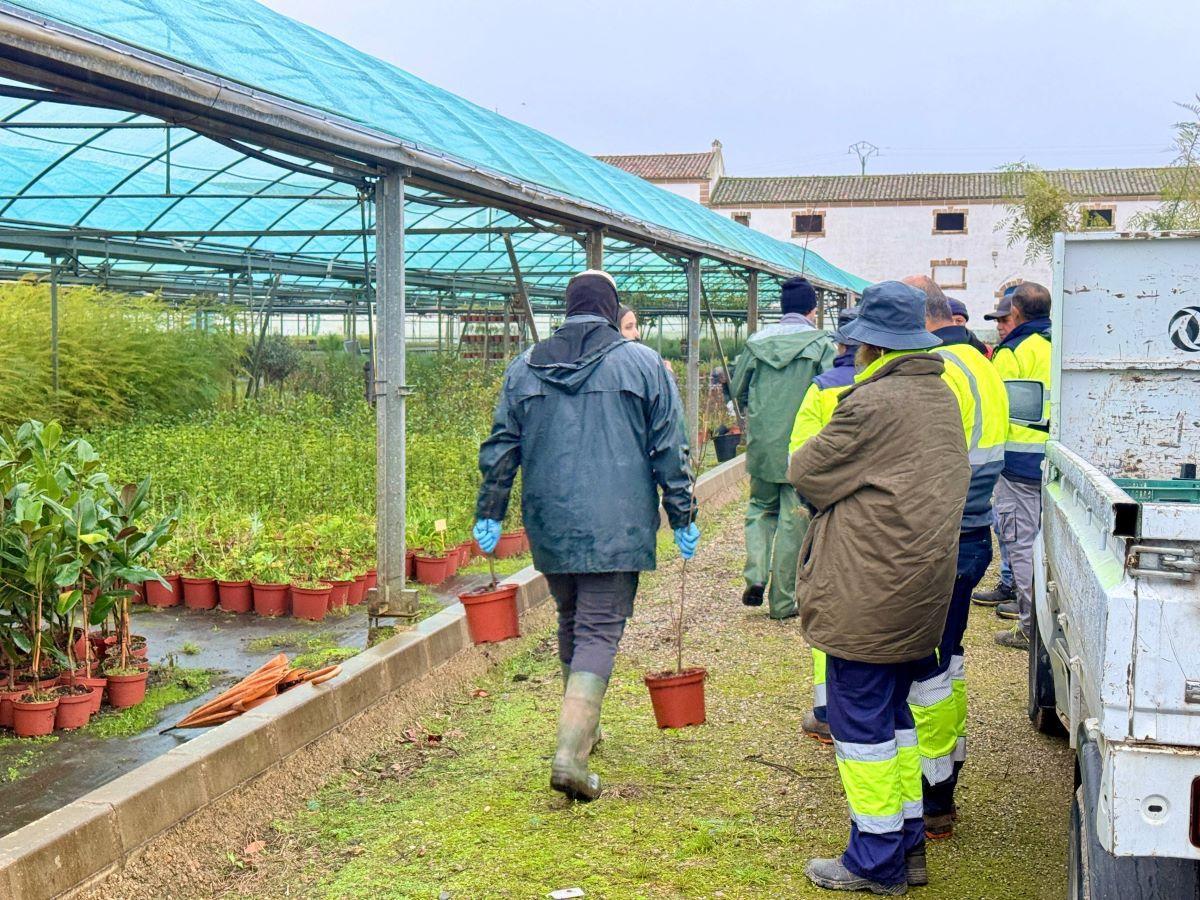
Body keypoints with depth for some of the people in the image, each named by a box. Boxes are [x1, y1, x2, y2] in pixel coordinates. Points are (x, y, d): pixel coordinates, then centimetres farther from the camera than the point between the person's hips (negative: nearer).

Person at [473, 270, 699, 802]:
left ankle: (582, 727, 34)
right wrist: (682, 517, 5)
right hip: (616, 528, -4)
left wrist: (489, 514, 15)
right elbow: (669, 449, -1)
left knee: (571, 624, 20)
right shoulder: (643, 364, -1)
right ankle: (570, 752, -15)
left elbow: (500, 449, 9)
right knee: (600, 631, -4)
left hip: (550, 526, 4)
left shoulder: (525, 367, 8)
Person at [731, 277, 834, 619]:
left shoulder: (757, 341, 3)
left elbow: (738, 390, 7)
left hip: (761, 445, 3)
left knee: (760, 508, 22)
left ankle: (755, 575, 2)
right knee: (794, 521, 6)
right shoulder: (822, 344, -7)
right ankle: (783, 600, 11)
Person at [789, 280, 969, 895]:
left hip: (868, 592, -9)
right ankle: (907, 845, 26)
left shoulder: (873, 403, -19)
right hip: (921, 590, 9)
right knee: (894, 714, 18)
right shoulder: (942, 398, 10)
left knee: (863, 722, 1)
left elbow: (804, 472, -12)